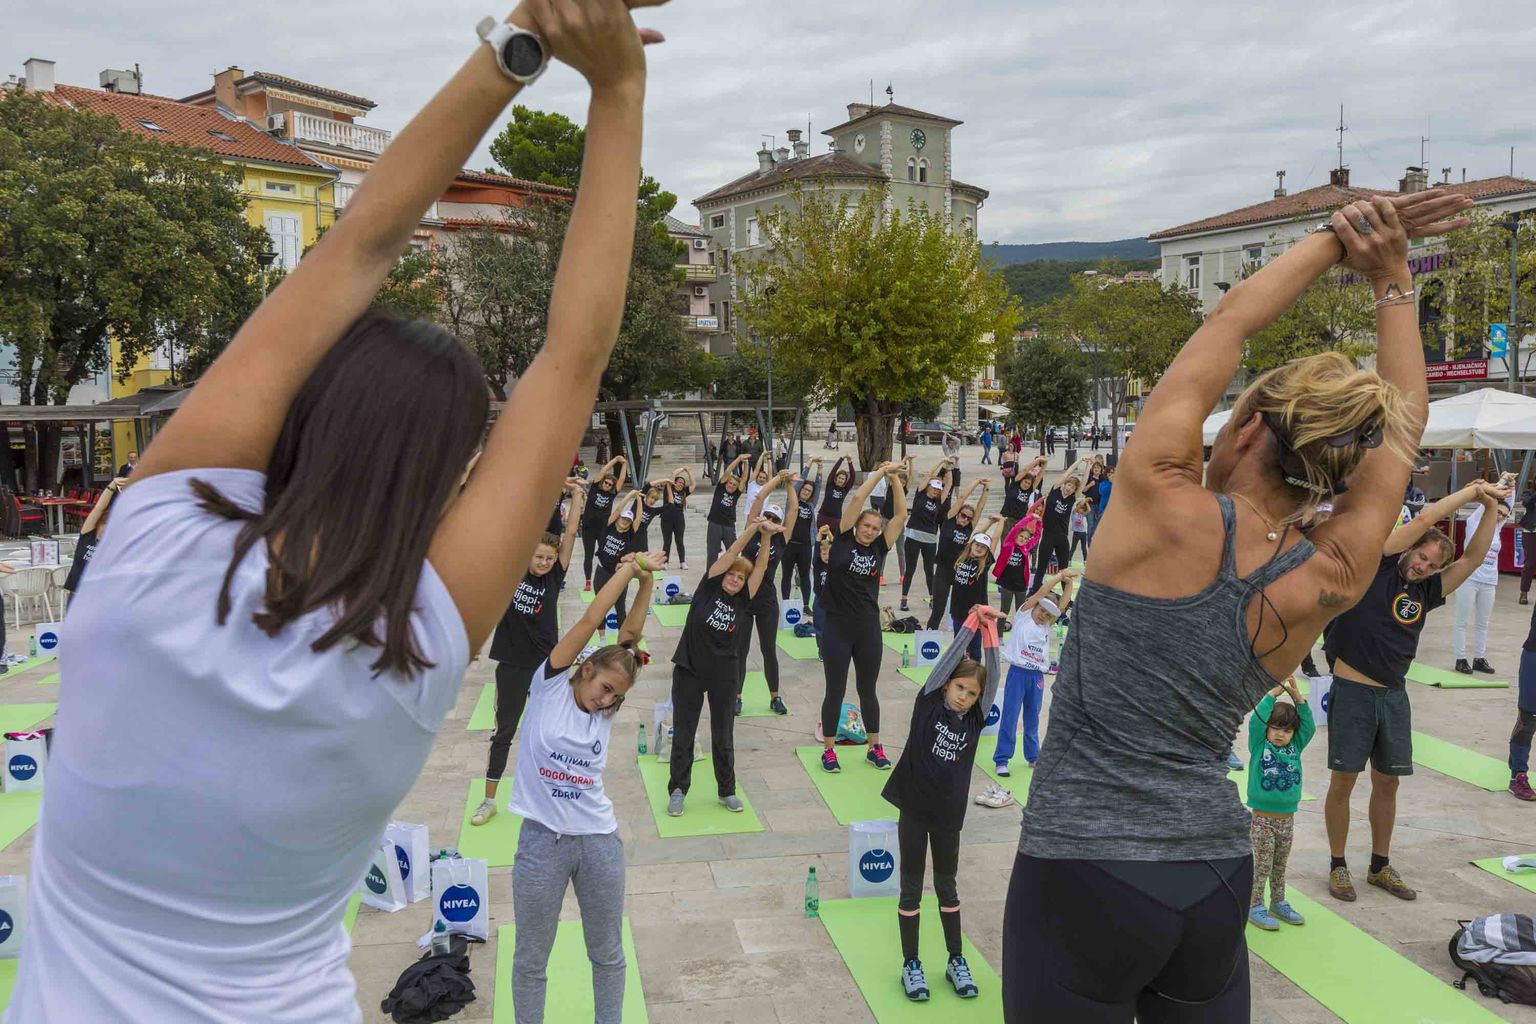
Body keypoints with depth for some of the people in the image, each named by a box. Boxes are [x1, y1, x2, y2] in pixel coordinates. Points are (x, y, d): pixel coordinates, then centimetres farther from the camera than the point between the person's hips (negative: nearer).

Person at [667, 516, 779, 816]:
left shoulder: (742, 600, 2)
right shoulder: (709, 587, -3)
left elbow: (761, 566, -6)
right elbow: (732, 553, -9)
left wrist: (766, 536, -18)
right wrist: (753, 528, -19)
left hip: (723, 675, 2)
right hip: (689, 671, -2)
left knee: (723, 736, 10)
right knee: (683, 734, 6)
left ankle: (727, 791, 24)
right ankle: (677, 790, 18)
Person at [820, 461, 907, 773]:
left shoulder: (879, 548, 4)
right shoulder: (843, 541, -3)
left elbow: (902, 513, -2)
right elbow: (858, 499, -10)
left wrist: (894, 477, -7)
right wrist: (880, 472, -7)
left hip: (868, 628, 3)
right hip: (838, 627, -3)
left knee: (868, 690, 14)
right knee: (835, 692, 6)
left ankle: (875, 748, 26)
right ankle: (829, 750, 18)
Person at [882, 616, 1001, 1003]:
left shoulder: (974, 719, -1)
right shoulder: (928, 703, -7)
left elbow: (994, 675, -10)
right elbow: (949, 657, -16)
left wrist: (989, 629, -17)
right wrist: (972, 621, -17)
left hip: (948, 814, 3)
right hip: (914, 808, -2)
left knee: (946, 887, 17)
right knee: (911, 888, 8)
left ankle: (956, 961, 29)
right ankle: (911, 965, 19)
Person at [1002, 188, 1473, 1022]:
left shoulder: (1163, 502, -14)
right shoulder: (1329, 583, -4)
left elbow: (1228, 321, 0)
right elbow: (1401, 430, 12)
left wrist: (1338, 238, 10)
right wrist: (1391, 279, 14)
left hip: (1082, 866, -4)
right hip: (1215, 881, 4)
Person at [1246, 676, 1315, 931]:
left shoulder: (1295, 747, 5)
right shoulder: (1259, 745, -6)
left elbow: (1309, 725, -5)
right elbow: (1256, 720, -20)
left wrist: (1296, 695, -14)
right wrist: (1275, 692, -21)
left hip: (1287, 817, 4)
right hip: (1262, 817, -4)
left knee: (1280, 865, 17)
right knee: (1262, 865, 1)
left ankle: (1278, 903, 30)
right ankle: (1255, 906, 10)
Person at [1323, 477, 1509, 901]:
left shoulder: (1427, 592, 10)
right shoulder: (1378, 566, -5)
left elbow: (1474, 556, 5)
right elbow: (1423, 520, -8)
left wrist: (1491, 506, -2)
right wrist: (1472, 491, -1)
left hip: (1394, 695, 6)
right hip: (1352, 691, -6)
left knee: (1387, 783, 13)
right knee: (1343, 781, 2)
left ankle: (1380, 866, 28)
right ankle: (1337, 866, 15)